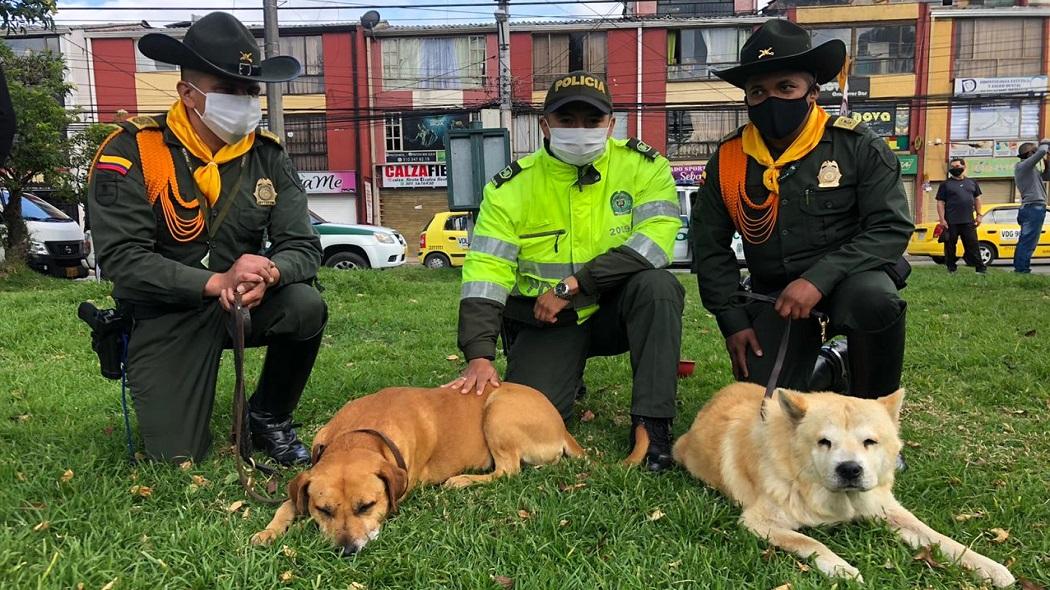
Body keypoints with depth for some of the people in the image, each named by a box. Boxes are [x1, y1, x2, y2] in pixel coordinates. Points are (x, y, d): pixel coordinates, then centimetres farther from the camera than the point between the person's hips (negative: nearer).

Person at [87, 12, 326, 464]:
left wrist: (268, 273, -31)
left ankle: (268, 418, -2)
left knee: (306, 305, -29)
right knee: (178, 457, -10)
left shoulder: (268, 156, -3)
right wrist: (217, 282, -33)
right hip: (166, 316, -3)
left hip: (247, 303, 3)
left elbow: (303, 246, -8)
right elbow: (122, 258, -21)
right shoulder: (132, 152, -15)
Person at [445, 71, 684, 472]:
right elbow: (485, 271, -14)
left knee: (657, 285, -32)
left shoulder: (643, 166, -9)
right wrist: (479, 355, -26)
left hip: (618, 308, 0)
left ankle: (651, 424, -22)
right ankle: (566, 378, 19)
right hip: (545, 321, 1)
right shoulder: (512, 187, -8)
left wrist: (572, 286, -27)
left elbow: (655, 240, -24)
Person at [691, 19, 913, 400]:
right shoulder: (728, 159, -2)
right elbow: (710, 247, 5)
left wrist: (820, 278, -28)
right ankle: (822, 371, 26)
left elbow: (892, 228, -14)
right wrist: (732, 319, -2)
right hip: (774, 294, 3)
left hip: (848, 279, -2)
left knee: (875, 300, -38)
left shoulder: (857, 146, -10)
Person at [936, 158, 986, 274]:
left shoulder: (972, 182, 14)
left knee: (972, 245, 2)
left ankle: (980, 268, 3)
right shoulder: (945, 184, 3)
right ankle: (951, 269, 10)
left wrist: (978, 215, 9)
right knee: (950, 246, 2)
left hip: (968, 221, 2)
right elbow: (940, 203, -2)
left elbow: (977, 199, 18)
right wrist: (942, 219, -11)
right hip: (951, 222, -2)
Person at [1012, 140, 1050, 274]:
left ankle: (1019, 269, 13)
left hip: (1030, 208, 10)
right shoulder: (1023, 166, -9)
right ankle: (1021, 270, -14)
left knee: (1025, 242, 10)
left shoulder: (1029, 169, 22)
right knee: (1028, 243, -12)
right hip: (1034, 208, -10)